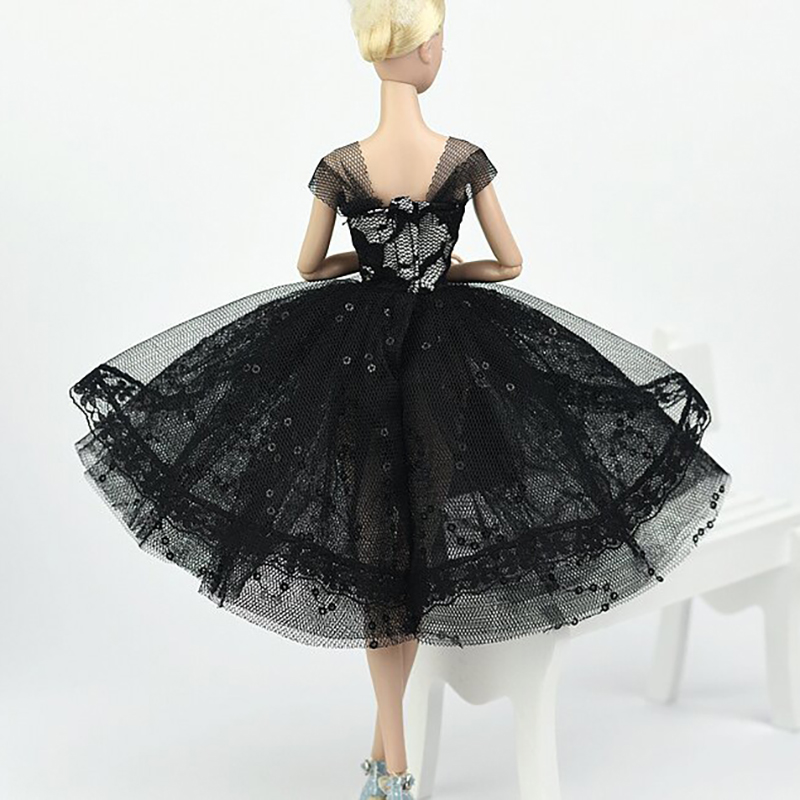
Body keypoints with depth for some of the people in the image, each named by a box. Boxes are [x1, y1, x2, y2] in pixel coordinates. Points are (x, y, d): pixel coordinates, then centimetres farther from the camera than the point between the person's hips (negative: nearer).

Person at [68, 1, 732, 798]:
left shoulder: (339, 167, -10)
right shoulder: (465, 159, -11)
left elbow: (309, 267, 4)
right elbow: (510, 263, -1)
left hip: (359, 351, 0)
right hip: (448, 354, 0)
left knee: (374, 535, 10)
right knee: (426, 527, 14)